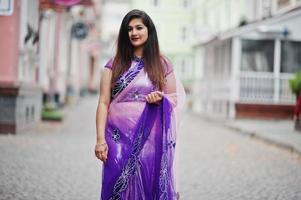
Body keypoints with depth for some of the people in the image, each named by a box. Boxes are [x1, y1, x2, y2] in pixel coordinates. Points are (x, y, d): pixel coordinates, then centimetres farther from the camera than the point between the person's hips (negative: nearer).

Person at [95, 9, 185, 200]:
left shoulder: (162, 64, 8)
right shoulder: (115, 64, 5)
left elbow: (175, 98, 12)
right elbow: (104, 103, 2)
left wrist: (161, 98, -11)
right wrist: (100, 139, -7)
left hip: (150, 139, 0)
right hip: (119, 138, 0)